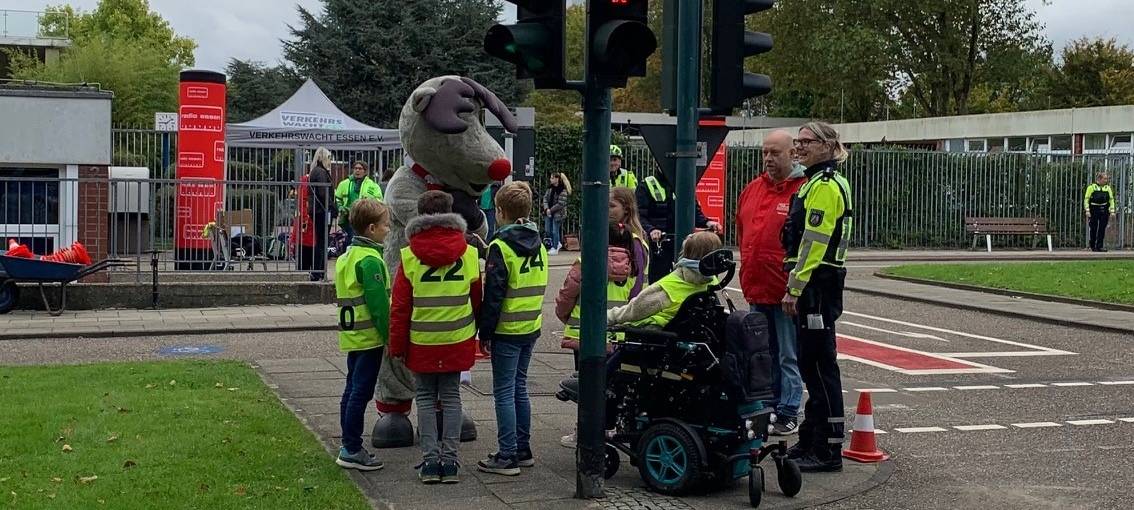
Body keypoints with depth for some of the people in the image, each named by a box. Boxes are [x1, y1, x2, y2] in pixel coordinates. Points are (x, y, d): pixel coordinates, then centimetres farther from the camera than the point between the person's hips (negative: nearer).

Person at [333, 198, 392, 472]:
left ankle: (349, 446, 21)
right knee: (361, 392, -5)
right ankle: (352, 451, -1)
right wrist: (389, 337, -14)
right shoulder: (370, 260, -17)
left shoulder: (349, 255, 14)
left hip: (352, 334, 10)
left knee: (353, 390, 14)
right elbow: (379, 304, -20)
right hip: (369, 335, -10)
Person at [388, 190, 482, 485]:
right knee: (451, 397, 10)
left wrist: (397, 346, 5)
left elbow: (399, 306, -5)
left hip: (421, 341, -1)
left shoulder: (409, 257, -8)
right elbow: (477, 300, 8)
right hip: (457, 340, 1)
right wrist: (473, 331, 25)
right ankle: (450, 460, 9)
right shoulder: (469, 254, -2)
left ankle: (430, 460, 7)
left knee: (426, 398, 10)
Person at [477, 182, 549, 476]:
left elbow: (493, 294, -15)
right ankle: (523, 450, 22)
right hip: (531, 327, 8)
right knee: (519, 388, 17)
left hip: (507, 330, -7)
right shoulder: (538, 245, 9)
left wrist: (485, 331, -8)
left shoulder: (501, 247, -15)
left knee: (504, 393, -2)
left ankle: (507, 457, -1)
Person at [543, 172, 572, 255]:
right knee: (548, 230, 10)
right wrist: (546, 209, -9)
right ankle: (557, 243, 30)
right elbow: (545, 198, 6)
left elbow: (560, 204, -18)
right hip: (549, 212, 7)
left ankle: (555, 248, 12)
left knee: (555, 231, -1)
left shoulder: (563, 190, -15)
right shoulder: (550, 188, 7)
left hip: (558, 213, -7)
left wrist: (551, 210, -15)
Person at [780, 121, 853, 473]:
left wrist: (795, 288, -19)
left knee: (820, 365, -7)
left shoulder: (825, 185, -13)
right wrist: (796, 286, 22)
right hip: (816, 287, 11)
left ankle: (828, 452, -3)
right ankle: (810, 441, 24)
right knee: (811, 364, 15)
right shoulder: (819, 181, 19)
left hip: (817, 286, -11)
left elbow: (813, 243, -20)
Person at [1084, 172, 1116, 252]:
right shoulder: (1092, 187, -2)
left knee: (1102, 229, -2)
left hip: (1104, 211, 3)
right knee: (1093, 229, 3)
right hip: (1094, 211, -3)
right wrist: (1087, 210, -11)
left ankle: (1100, 246, 1)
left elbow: (1111, 200, 11)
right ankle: (1093, 247, 14)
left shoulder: (1107, 188, 9)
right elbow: (1086, 199, -3)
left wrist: (1112, 211, 3)